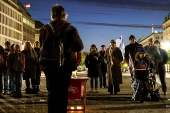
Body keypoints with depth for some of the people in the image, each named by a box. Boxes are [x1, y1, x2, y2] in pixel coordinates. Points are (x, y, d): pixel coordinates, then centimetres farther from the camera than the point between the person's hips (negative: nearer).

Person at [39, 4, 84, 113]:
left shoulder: (44, 29, 1)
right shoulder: (70, 28, -6)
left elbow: (42, 47, 6)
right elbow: (79, 47, -2)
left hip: (49, 65, 2)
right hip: (65, 65, -2)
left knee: (52, 92, 12)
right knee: (63, 92, 7)